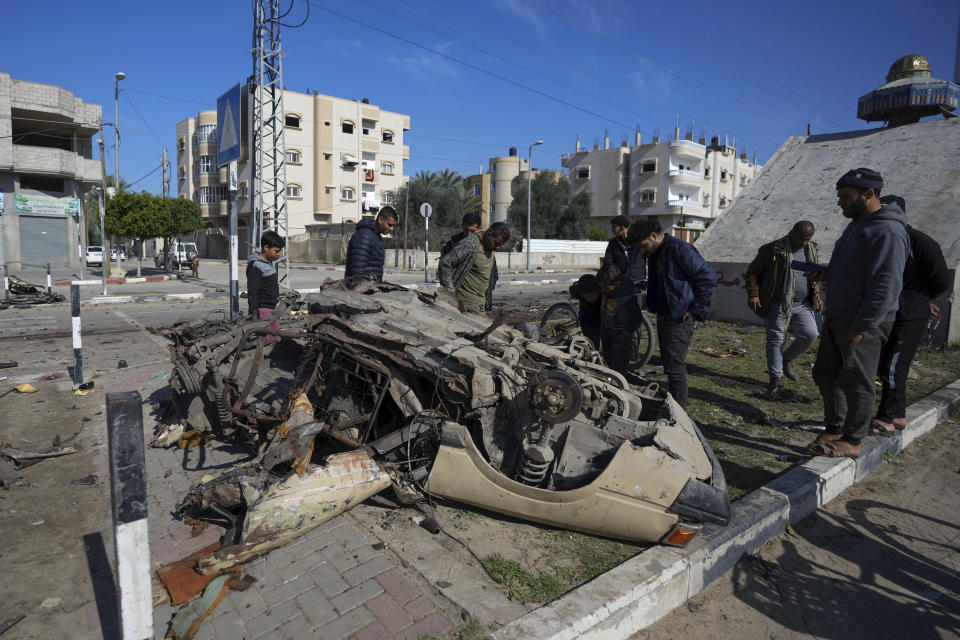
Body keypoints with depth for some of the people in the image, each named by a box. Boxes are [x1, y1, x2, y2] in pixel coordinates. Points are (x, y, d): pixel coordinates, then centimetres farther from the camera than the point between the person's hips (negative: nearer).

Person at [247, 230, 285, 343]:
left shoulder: (270, 263, 16)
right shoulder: (255, 266, -14)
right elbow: (252, 291, -17)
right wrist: (254, 313, -20)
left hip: (272, 308, 9)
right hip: (262, 309, -9)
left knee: (276, 339, 11)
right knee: (265, 341, -10)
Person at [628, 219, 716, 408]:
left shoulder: (680, 249, -16)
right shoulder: (654, 253, 12)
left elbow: (708, 278, -18)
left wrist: (695, 309, -15)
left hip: (680, 318, -9)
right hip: (663, 315, 9)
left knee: (675, 368, -7)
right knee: (669, 363, 15)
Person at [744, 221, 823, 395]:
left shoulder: (811, 250, 11)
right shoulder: (772, 250, -6)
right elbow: (752, 272, -3)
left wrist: (817, 297, 17)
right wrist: (753, 294, -13)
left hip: (803, 304, 5)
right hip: (778, 305, -4)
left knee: (810, 335, -8)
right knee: (776, 340, 0)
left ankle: (788, 359, 20)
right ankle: (776, 378, 11)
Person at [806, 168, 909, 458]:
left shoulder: (887, 231, -17)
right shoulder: (856, 225, 15)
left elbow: (886, 285, -23)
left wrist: (861, 325, -24)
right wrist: (827, 273, 9)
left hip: (863, 324, -10)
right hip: (837, 317, 10)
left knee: (856, 382, 0)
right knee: (826, 373, 15)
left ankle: (851, 440, 12)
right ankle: (834, 429, 28)